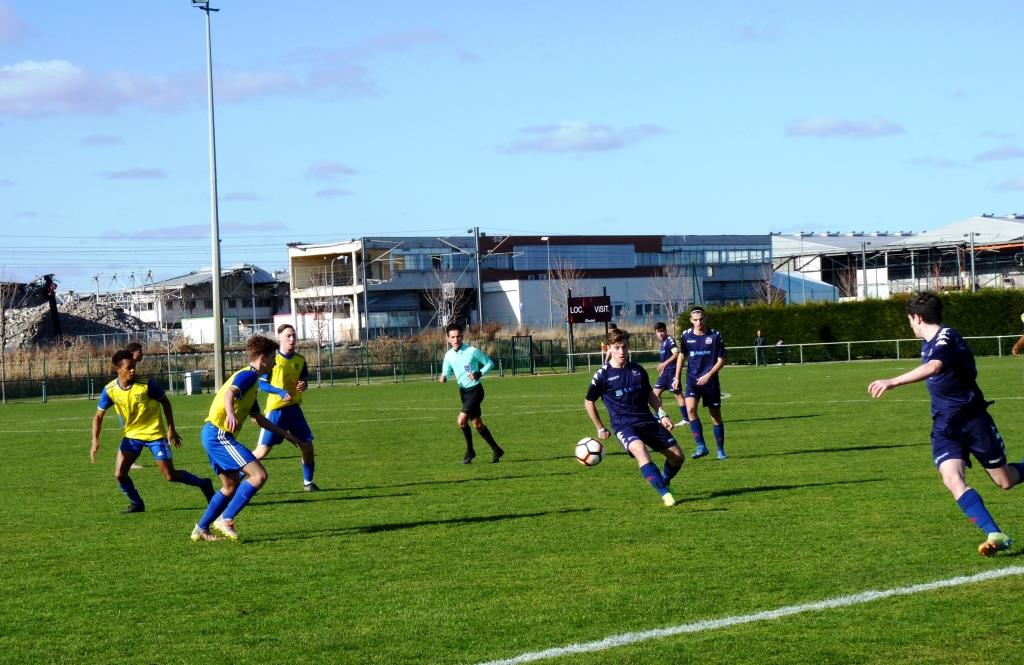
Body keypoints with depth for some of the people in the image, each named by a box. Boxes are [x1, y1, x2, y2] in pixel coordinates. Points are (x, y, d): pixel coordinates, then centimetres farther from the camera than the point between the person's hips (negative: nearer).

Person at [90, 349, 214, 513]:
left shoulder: (146, 384, -19)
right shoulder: (110, 390, -12)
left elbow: (165, 402, -5)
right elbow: (99, 416, -3)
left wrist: (171, 429, -6)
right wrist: (95, 441, -15)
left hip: (155, 434, -3)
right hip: (131, 435, 3)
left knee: (170, 475, -3)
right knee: (120, 475, -7)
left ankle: (204, 484, 19)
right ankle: (136, 504, 15)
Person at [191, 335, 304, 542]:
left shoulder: (250, 378, 23)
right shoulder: (248, 375, -8)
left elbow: (259, 419, 32)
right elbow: (230, 393, -31)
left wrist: (286, 434, 36)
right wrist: (231, 413, -51)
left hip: (213, 434, 11)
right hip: (219, 434, -11)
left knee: (232, 486, 19)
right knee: (259, 475, -15)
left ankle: (201, 529, 22)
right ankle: (225, 519, -14)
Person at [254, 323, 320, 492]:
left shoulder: (300, 360, 5)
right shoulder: (273, 359, -9)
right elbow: (261, 384, -8)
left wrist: (303, 385, -10)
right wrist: (280, 392, -22)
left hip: (294, 408, 5)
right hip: (275, 409, -5)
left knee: (307, 445, 2)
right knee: (263, 450, -8)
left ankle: (308, 482, 20)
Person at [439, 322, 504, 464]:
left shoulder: (472, 351, -15)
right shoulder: (449, 355, 1)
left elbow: (490, 363, -5)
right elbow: (446, 372, 12)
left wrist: (479, 374, -21)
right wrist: (444, 378, -12)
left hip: (475, 390, -7)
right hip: (463, 391, 7)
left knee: (461, 420, -18)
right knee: (477, 424, 12)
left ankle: (470, 451, 0)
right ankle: (496, 450, 24)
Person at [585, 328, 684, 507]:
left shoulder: (638, 370, 8)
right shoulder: (603, 375, -5)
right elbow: (589, 402, 8)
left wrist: (662, 414, 10)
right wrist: (600, 428, 10)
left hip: (648, 421, 5)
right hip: (623, 425, -5)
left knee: (677, 456, 2)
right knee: (640, 450, -37)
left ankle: (663, 484, 31)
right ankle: (665, 494, -39)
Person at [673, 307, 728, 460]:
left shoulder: (715, 335, -5)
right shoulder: (686, 335, 1)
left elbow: (721, 360, -2)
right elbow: (682, 356, 15)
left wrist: (709, 375, -15)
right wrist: (677, 377, 9)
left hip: (710, 381, -1)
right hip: (692, 380, 1)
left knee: (716, 416, 5)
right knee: (690, 408, -23)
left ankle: (721, 450, 20)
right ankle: (701, 446, -20)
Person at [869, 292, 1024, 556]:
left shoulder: (946, 337, -21)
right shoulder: (928, 343, 8)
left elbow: (933, 367, -41)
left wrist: (893, 382, -52)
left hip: (973, 418, -6)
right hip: (945, 426, 7)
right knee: (952, 479, -20)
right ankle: (996, 535, -23)